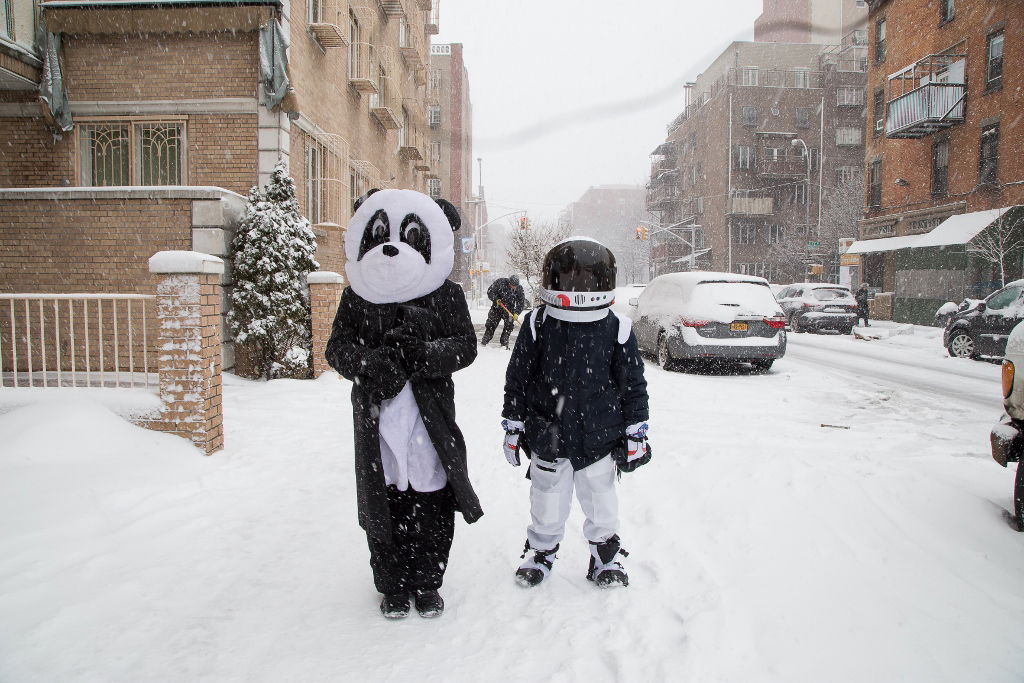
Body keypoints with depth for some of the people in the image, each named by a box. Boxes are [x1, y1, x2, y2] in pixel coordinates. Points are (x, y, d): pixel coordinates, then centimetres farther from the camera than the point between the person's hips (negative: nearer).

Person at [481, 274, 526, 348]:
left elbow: (521, 302, -8)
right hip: (497, 307, -2)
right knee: (491, 325, 0)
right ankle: (483, 342, 10)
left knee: (509, 325, -6)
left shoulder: (519, 289, -11)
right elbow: (490, 291, -10)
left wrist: (516, 313, -22)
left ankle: (504, 344, 8)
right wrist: (496, 299, -27)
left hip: (509, 309, 2)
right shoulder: (500, 282, -17)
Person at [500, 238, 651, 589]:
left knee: (601, 507, 15)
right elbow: (517, 379, 1)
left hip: (599, 440, 0)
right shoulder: (537, 324, -5)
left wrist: (635, 434, 3)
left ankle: (607, 554, 37)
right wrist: (512, 426, 2)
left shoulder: (617, 328, -4)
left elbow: (634, 384, 3)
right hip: (547, 440, 0)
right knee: (547, 507, 16)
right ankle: (541, 550, 39)